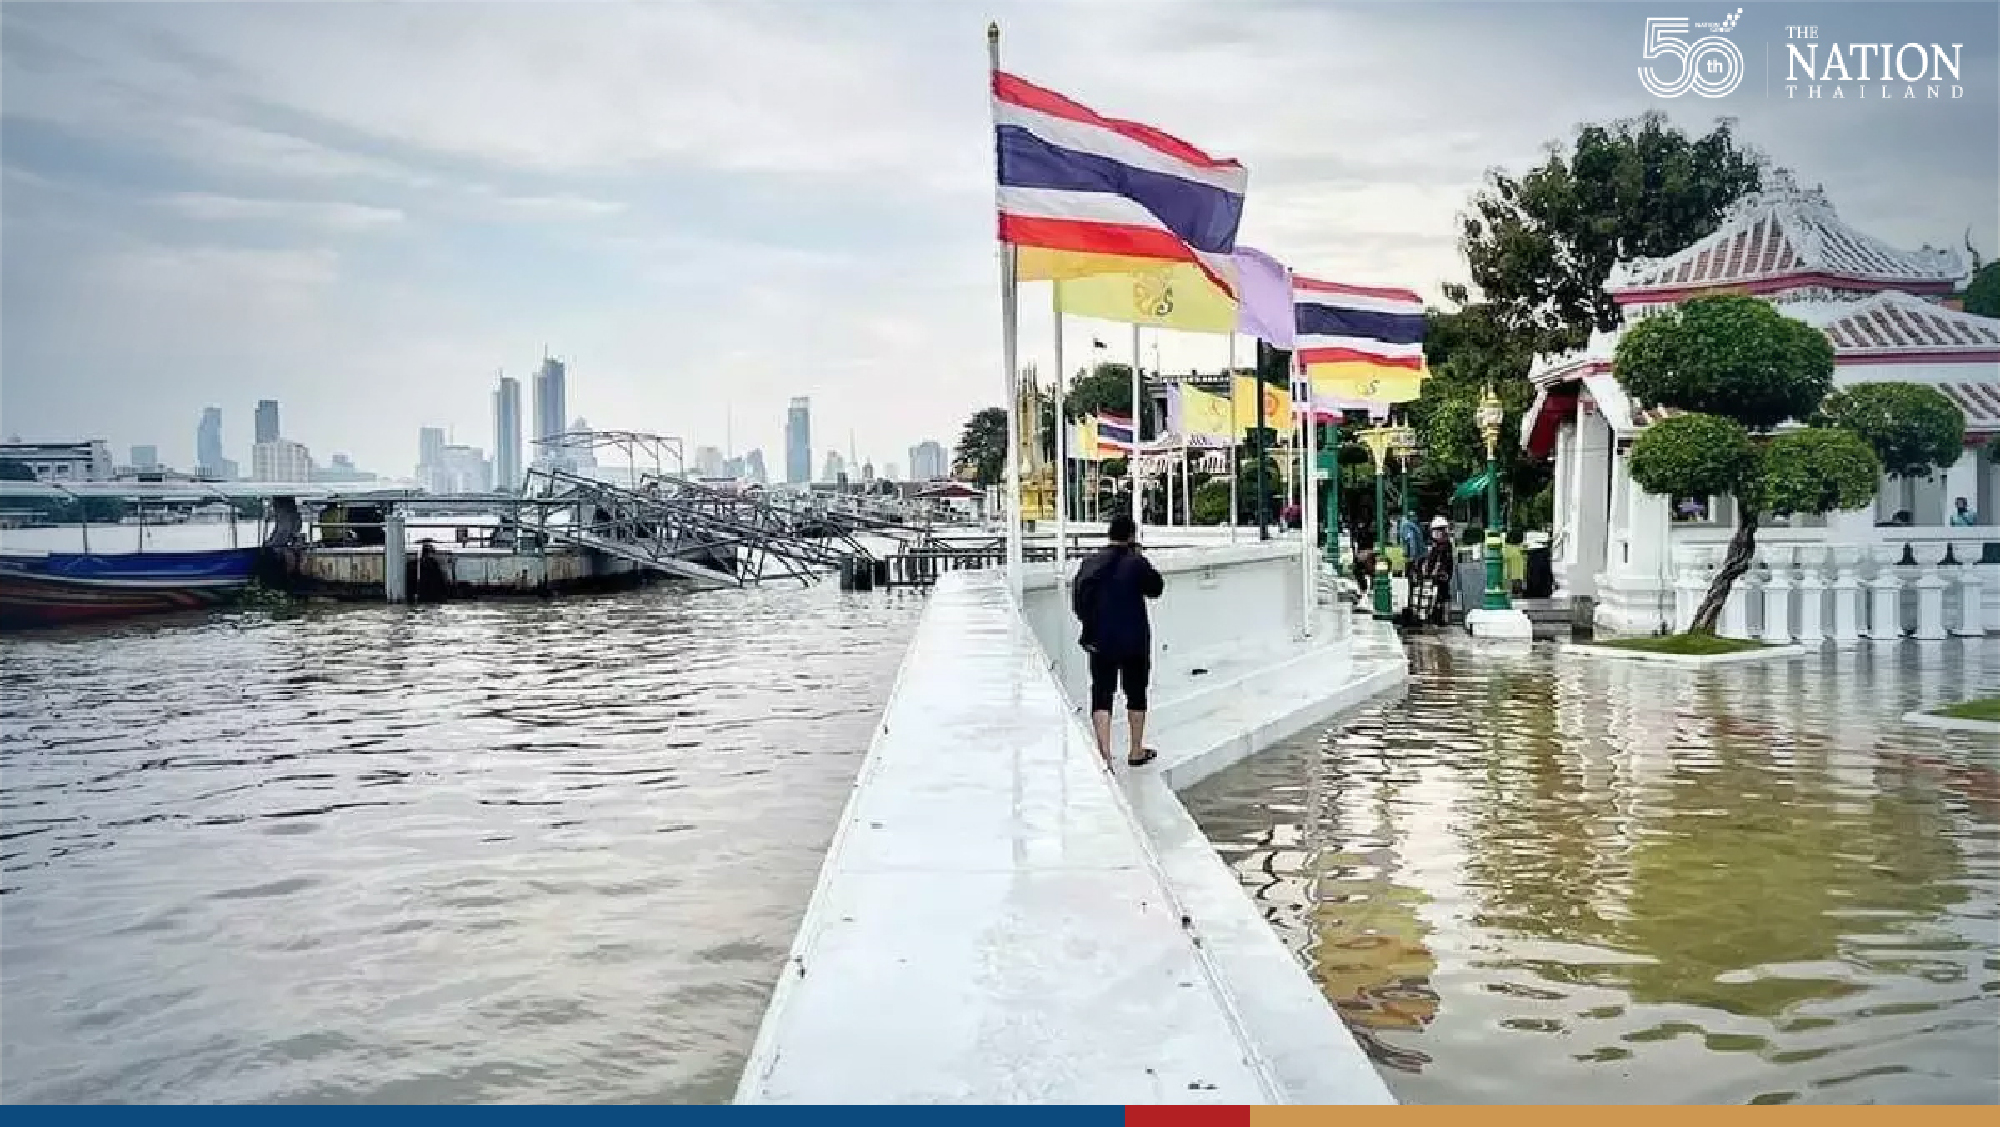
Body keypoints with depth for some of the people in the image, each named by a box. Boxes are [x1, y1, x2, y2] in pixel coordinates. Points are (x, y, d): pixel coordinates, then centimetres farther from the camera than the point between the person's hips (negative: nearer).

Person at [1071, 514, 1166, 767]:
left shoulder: (1091, 563, -1)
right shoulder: (1136, 563, -9)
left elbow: (1078, 600, 1)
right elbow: (1156, 589, 5)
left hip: (1101, 641, 1)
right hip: (1135, 640, -1)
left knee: (1101, 695, 3)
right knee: (1136, 693, 14)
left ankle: (1104, 754, -8)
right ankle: (1137, 751, 24)